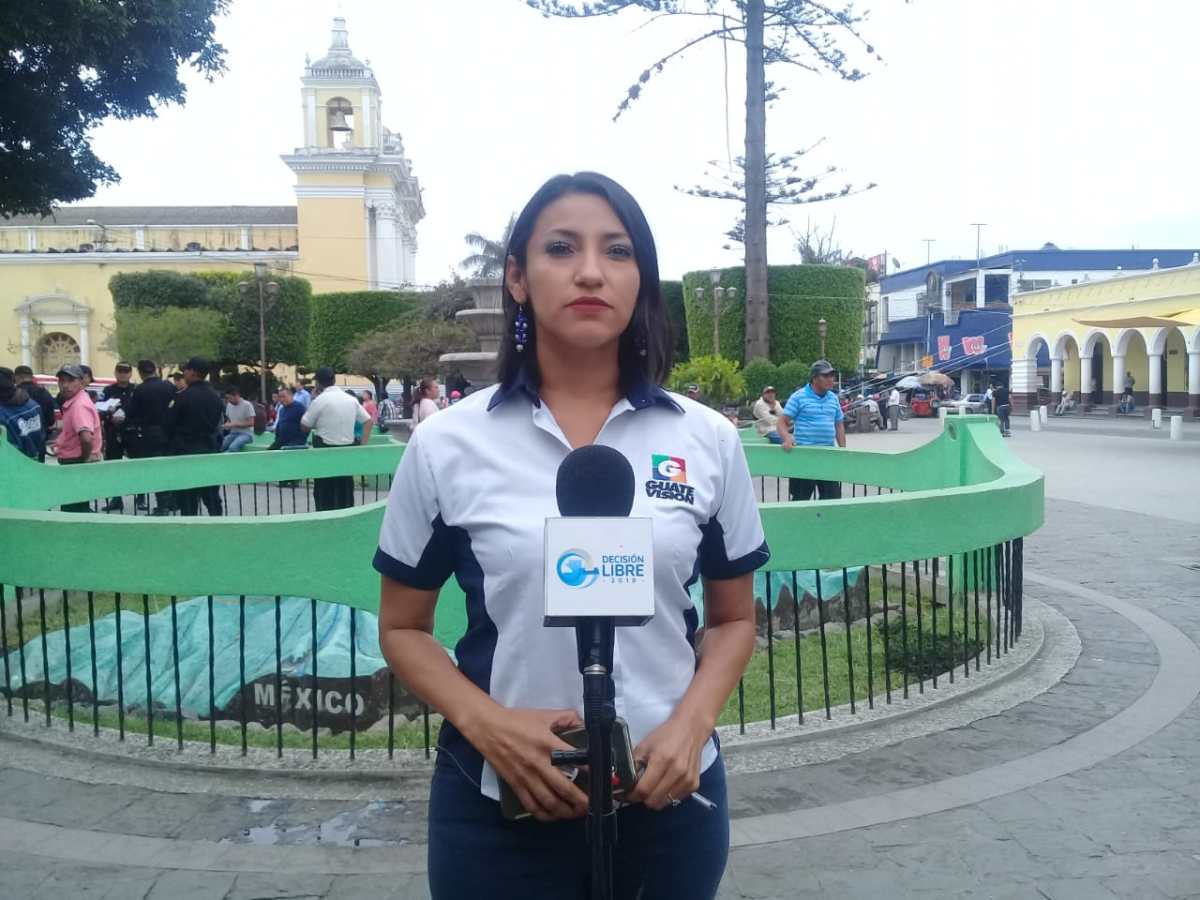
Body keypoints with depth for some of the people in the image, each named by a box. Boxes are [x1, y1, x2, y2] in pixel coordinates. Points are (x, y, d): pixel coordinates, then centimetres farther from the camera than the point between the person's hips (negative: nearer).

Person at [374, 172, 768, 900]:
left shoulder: (708, 439, -2)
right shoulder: (447, 445, -6)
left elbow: (733, 619, 7)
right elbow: (403, 628, 2)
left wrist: (691, 727, -11)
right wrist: (484, 723, -15)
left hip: (666, 793, 2)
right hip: (500, 802, -1)